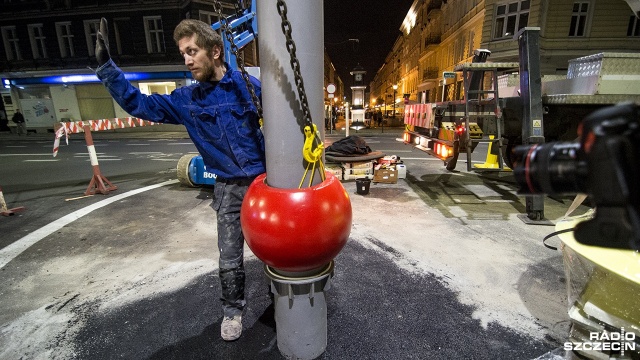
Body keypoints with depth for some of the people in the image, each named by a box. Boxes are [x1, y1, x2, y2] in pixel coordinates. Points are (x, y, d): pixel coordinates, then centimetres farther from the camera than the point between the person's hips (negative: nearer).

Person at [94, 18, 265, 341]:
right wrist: (106, 66, -6)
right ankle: (233, 310, 35)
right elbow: (139, 104, 4)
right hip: (229, 188, 2)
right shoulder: (187, 100, 2)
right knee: (229, 260, 9)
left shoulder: (247, 84, -7)